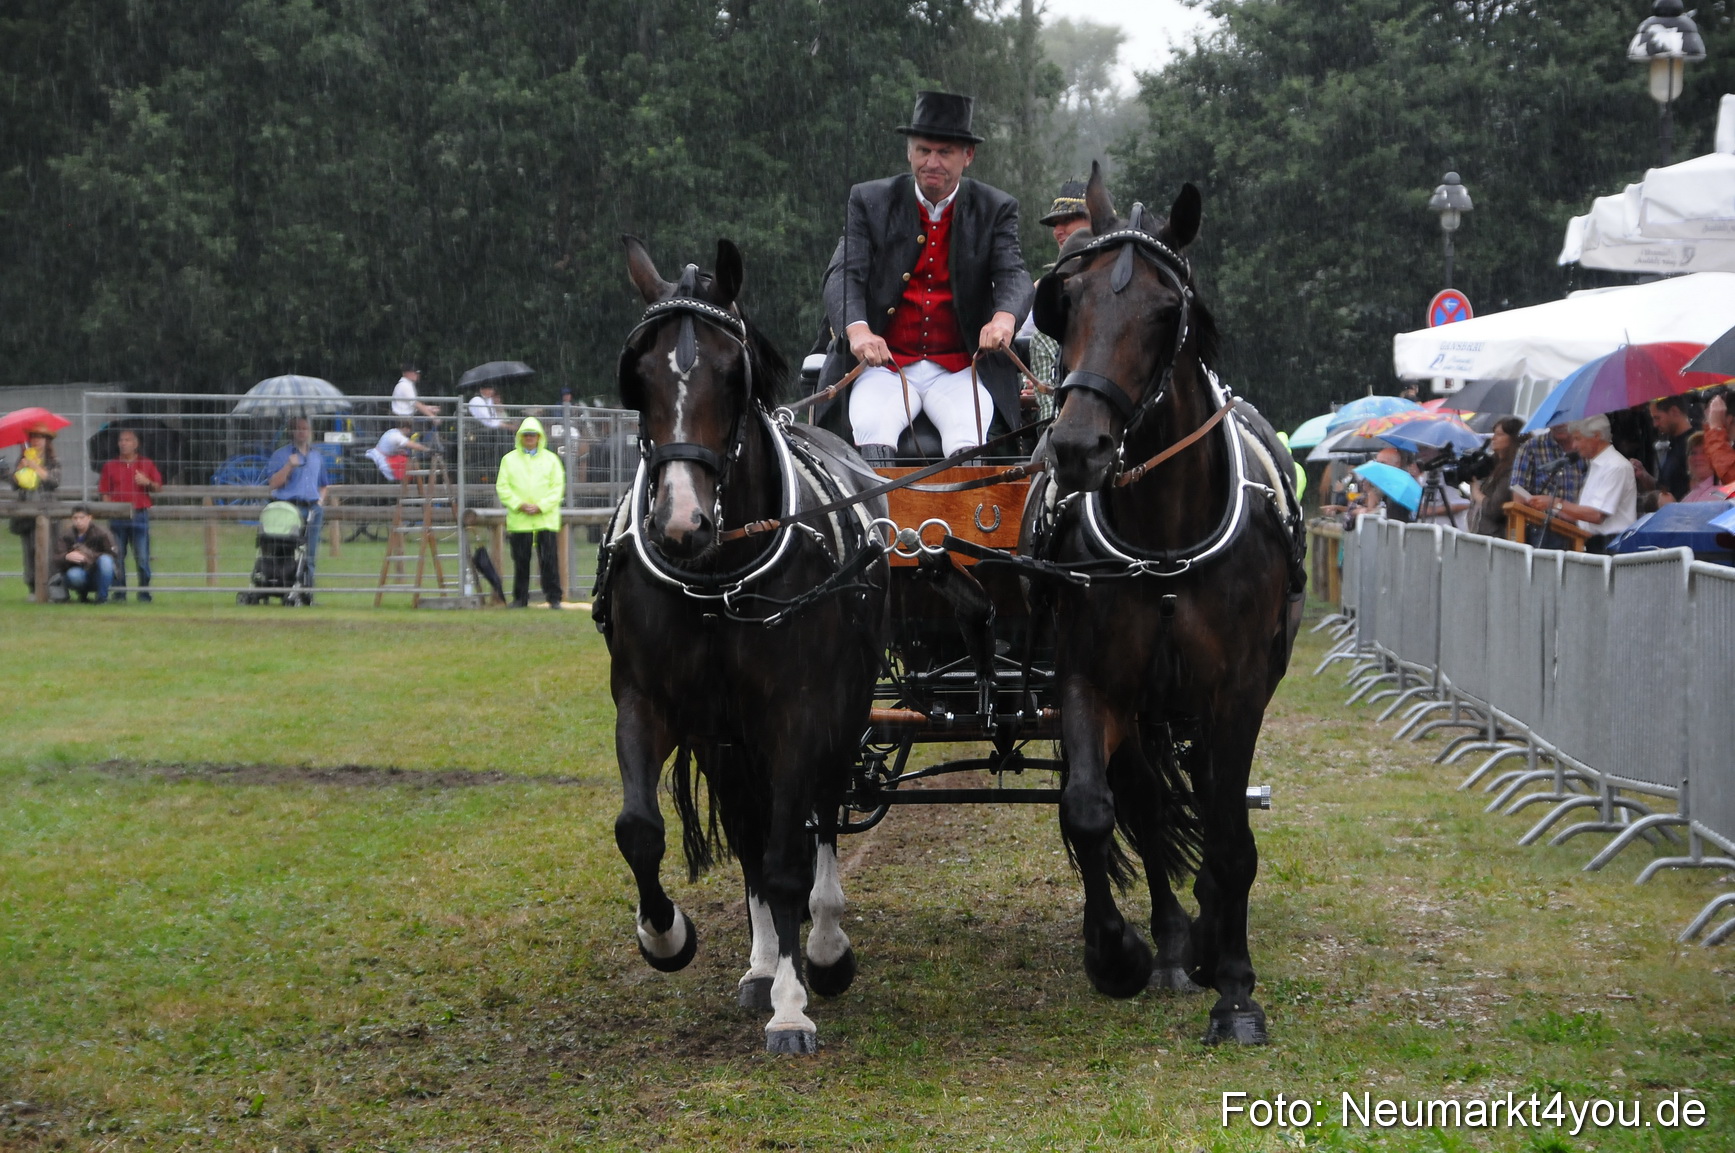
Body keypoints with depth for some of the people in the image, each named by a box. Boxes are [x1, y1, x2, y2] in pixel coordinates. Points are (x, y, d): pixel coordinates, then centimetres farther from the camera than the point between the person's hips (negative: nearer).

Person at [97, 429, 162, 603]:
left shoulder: (147, 464, 9)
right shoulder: (110, 466, 10)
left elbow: (158, 487, 11)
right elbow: (105, 493, 7)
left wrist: (147, 483, -10)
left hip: (140, 515, -1)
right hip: (117, 516, 1)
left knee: (142, 558, -3)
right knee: (117, 557, 1)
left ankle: (144, 594, 2)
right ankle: (119, 594, 6)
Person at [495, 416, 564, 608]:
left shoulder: (551, 459, 8)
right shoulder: (509, 459, 9)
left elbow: (558, 487, 2)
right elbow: (502, 486, 3)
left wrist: (540, 506, -10)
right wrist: (519, 505, -10)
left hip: (546, 518, -1)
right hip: (518, 519, 1)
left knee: (549, 560, -5)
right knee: (521, 560, 3)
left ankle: (554, 598, -1)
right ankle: (520, 598, 11)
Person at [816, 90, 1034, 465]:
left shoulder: (995, 209, 8)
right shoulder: (870, 202, 7)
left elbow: (1013, 274, -4)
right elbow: (845, 275, -3)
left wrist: (1004, 317, -30)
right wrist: (857, 330, -26)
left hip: (959, 371, 0)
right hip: (884, 365, 0)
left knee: (967, 436, -30)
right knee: (873, 430, -31)